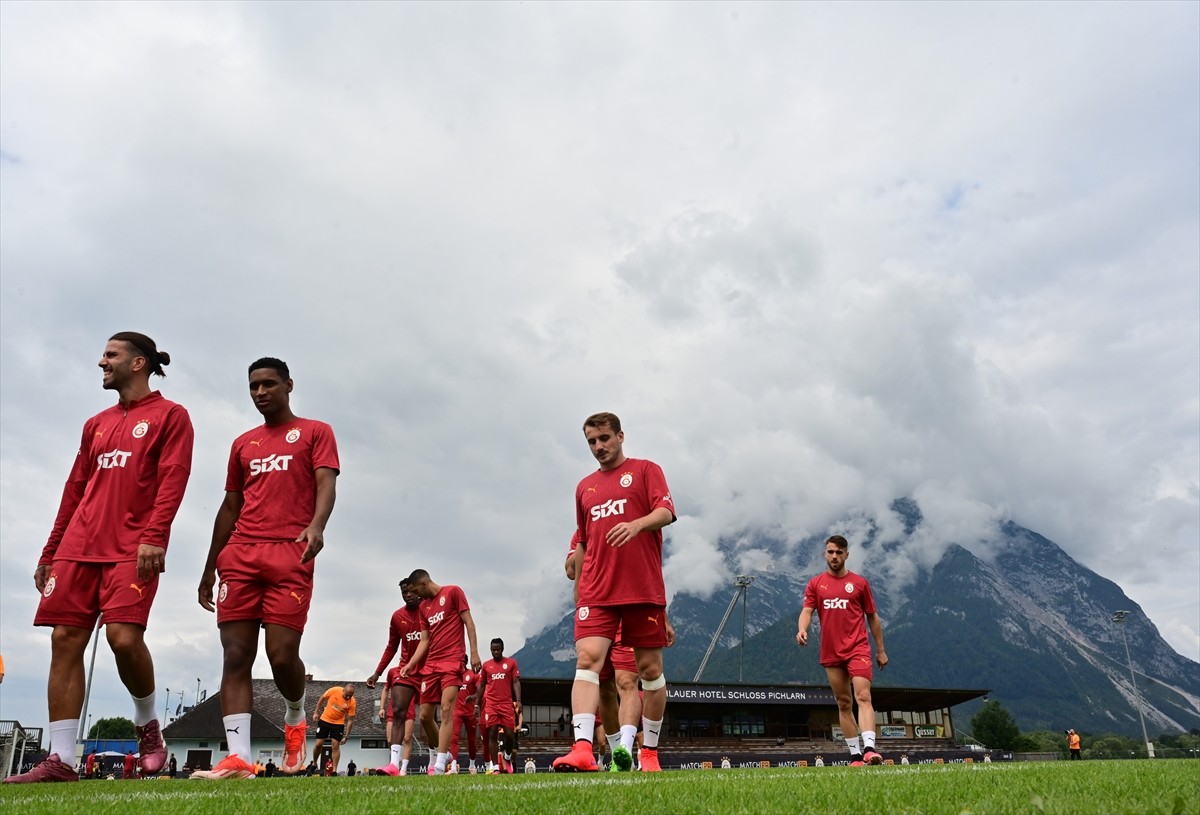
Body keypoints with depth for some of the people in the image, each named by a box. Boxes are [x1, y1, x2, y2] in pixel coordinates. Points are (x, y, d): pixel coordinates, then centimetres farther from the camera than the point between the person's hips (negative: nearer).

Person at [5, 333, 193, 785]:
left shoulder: (169, 416, 2)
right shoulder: (97, 424, 21)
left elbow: (172, 481, -10)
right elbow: (75, 490, 23)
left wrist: (154, 537, -22)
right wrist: (50, 553, 20)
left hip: (133, 551, -6)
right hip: (78, 548, 7)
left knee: (124, 637, -18)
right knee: (65, 641, -1)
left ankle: (148, 725, 8)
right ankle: (60, 760, 3)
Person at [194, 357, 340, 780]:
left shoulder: (315, 432, 9)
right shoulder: (242, 444, 23)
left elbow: (326, 484, -6)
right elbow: (230, 507, 24)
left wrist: (317, 525, -27)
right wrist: (210, 566, 19)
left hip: (291, 555, -5)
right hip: (240, 556, 5)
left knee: (282, 653, -10)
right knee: (236, 655, -4)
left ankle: (295, 718, 20)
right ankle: (238, 758, -4)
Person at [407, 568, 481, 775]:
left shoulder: (453, 592, -1)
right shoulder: (424, 606, 17)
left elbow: (468, 622, -4)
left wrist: (474, 652, -12)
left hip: (451, 661, -7)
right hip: (431, 664, 7)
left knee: (446, 710, -16)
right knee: (425, 716, 6)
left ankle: (440, 765, -17)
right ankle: (442, 753, 26)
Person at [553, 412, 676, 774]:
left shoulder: (646, 470, 6)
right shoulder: (585, 487, 19)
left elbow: (666, 512, -9)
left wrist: (637, 524, -29)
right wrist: (578, 590, 19)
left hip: (644, 590, -3)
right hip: (597, 593, 3)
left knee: (650, 668, 4)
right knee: (587, 659, -15)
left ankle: (650, 752, 18)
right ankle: (582, 749, -22)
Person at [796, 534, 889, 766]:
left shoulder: (859, 582, 6)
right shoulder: (815, 584, 8)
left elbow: (873, 617, 11)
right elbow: (807, 611, -2)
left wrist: (881, 650, 10)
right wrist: (802, 629, -24)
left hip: (858, 649, -2)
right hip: (830, 653, 2)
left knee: (863, 697, -18)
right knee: (844, 704, 7)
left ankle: (869, 749, -27)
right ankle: (855, 755, 15)